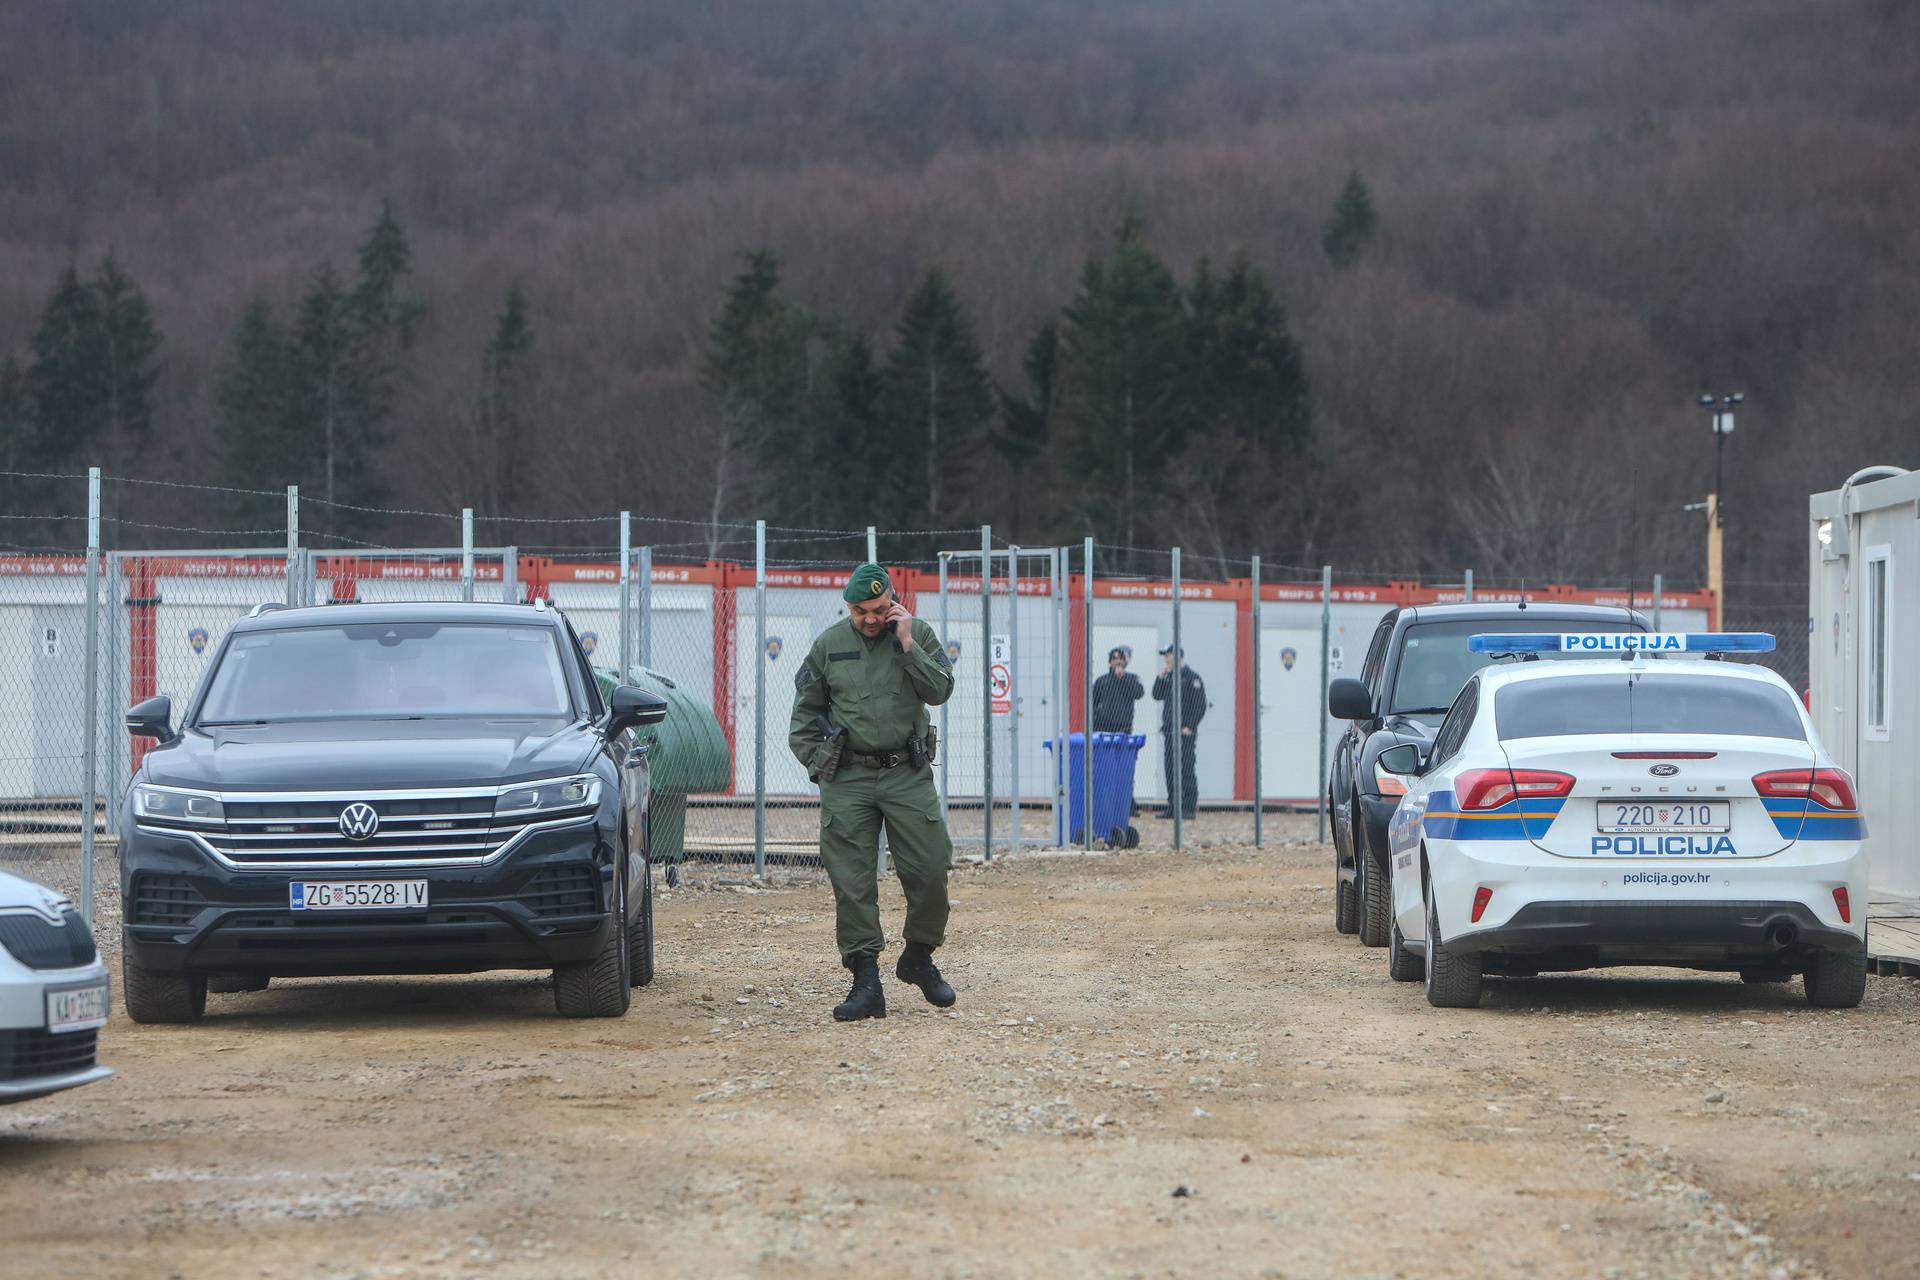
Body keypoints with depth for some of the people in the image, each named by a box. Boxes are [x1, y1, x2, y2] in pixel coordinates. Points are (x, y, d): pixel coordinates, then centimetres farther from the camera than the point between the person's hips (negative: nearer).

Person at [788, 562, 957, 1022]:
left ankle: (918, 958, 20)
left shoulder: (918, 635, 4)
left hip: (907, 774, 0)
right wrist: (819, 763, 4)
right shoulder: (829, 644, 7)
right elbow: (805, 711, 14)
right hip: (847, 779, 0)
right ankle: (866, 982, -3)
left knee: (930, 870, -4)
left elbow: (939, 691, -8)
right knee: (852, 883, -5)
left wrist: (906, 644, -12)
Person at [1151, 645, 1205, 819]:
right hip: (1169, 731, 8)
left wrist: (1189, 726, -15)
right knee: (1170, 768, 8)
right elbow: (1157, 695, 13)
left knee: (1185, 769, -9)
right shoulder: (1169, 677, 17)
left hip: (1184, 732, -8)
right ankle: (1173, 806, 13)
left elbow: (1200, 705, -10)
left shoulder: (1192, 677, -6)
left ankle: (1189, 807, -8)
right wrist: (1161, 677, 2)